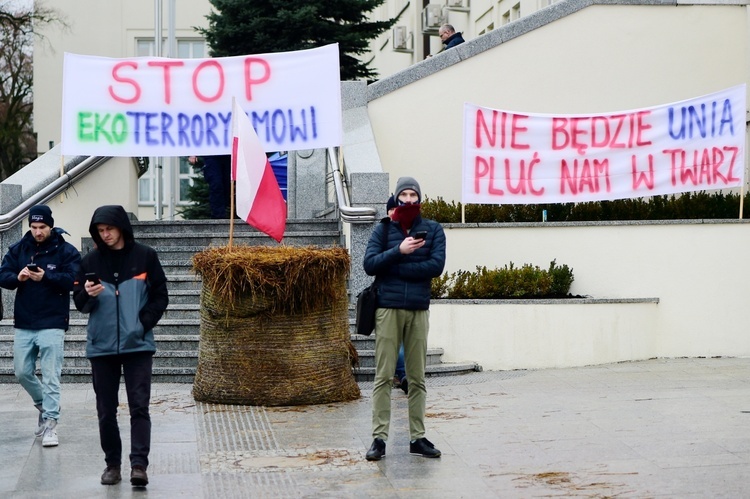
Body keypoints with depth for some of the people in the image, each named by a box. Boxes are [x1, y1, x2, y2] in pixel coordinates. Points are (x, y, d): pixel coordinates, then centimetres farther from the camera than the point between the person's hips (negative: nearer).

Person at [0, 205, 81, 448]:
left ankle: (50, 424, 0)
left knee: (50, 376, -5)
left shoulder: (66, 251, -4)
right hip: (23, 324, 5)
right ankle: (44, 405, 35)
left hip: (52, 325, -4)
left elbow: (72, 279, -16)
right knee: (23, 373, 11)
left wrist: (46, 277, -31)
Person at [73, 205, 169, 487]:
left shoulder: (145, 257, 0)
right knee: (106, 410, 7)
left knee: (139, 407, -7)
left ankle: (139, 465, -9)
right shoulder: (91, 261, 5)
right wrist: (88, 294, -15)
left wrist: (143, 324, -9)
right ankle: (112, 464, 17)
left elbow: (160, 297, 3)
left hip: (138, 345, -2)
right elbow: (79, 303, 7)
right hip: (101, 346, 2)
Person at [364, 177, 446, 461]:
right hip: (388, 309, -1)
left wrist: (395, 267, -8)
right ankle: (379, 438, -2)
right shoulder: (383, 229, 7)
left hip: (419, 310, 1)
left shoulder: (433, 230, 8)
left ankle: (417, 438, 11)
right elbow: (369, 264, -5)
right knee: (383, 376, -3)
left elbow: (436, 266, -6)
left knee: (417, 378, 6)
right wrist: (399, 251, -15)